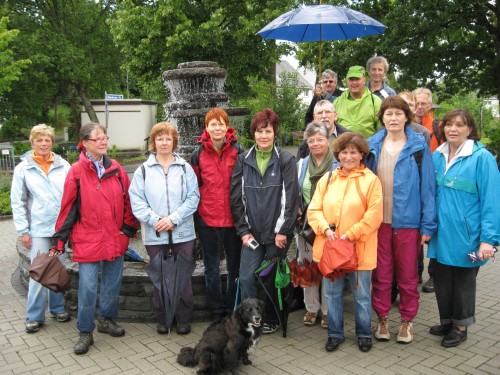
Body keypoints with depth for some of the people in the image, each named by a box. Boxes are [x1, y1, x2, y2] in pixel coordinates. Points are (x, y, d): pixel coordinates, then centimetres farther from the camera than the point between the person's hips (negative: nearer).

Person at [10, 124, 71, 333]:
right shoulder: (23, 168, 1)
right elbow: (17, 202, 2)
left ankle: (57, 308, 27)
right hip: (38, 229, -2)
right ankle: (35, 316, 11)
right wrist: (23, 231, -3)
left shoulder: (63, 166, 3)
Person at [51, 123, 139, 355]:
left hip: (115, 239, 4)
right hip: (87, 240, -4)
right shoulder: (76, 172, -6)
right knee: (87, 287, -1)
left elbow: (127, 201, 9)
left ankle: (107, 319, 36)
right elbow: (68, 208, -6)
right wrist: (58, 242, -5)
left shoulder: (116, 169, 4)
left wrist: (128, 229, 3)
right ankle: (85, 333, 16)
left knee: (113, 284, 15)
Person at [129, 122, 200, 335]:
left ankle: (184, 319, 22)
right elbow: (136, 201, -4)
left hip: (182, 232, 0)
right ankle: (162, 319, 27)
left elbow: (193, 198, -4)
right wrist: (155, 220, -15)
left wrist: (173, 218, -14)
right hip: (155, 234, 0)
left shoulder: (185, 168, 2)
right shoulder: (143, 170, 2)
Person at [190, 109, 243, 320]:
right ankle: (216, 310, 27)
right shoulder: (199, 154, 1)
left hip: (233, 218, -1)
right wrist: (195, 212, 2)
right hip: (207, 218, 1)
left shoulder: (237, 152, -2)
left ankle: (233, 309, 26)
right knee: (211, 267, 12)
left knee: (235, 265, 11)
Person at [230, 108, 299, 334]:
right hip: (251, 232, 2)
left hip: (277, 232, -2)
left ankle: (271, 320, 26)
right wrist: (243, 230, -2)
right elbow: (236, 197, 3)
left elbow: (291, 197, -6)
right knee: (246, 277, -6)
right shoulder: (243, 161, 5)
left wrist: (282, 230, -10)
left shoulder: (285, 160, -1)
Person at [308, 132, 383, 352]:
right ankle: (335, 333, 30)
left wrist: (350, 235, -16)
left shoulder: (371, 180, -5)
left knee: (361, 294, 10)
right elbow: (314, 210, 4)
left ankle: (364, 334, 31)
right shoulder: (327, 179, 7)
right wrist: (325, 229, -13)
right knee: (332, 293, 13)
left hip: (359, 248, -3)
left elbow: (374, 215, -11)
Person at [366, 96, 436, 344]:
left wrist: (428, 225, -8)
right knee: (381, 273, 12)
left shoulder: (418, 146, -4)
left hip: (407, 221, -2)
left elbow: (427, 186, -5)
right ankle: (382, 318, 28)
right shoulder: (372, 145, 3)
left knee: (407, 274, 11)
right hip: (378, 220, 2)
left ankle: (407, 320, 29)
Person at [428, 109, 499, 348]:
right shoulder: (437, 156, 4)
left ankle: (460, 326, 32)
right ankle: (446, 321, 37)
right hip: (441, 234, 5)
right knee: (442, 280, 16)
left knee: (463, 282, 13)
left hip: (466, 236, -4)